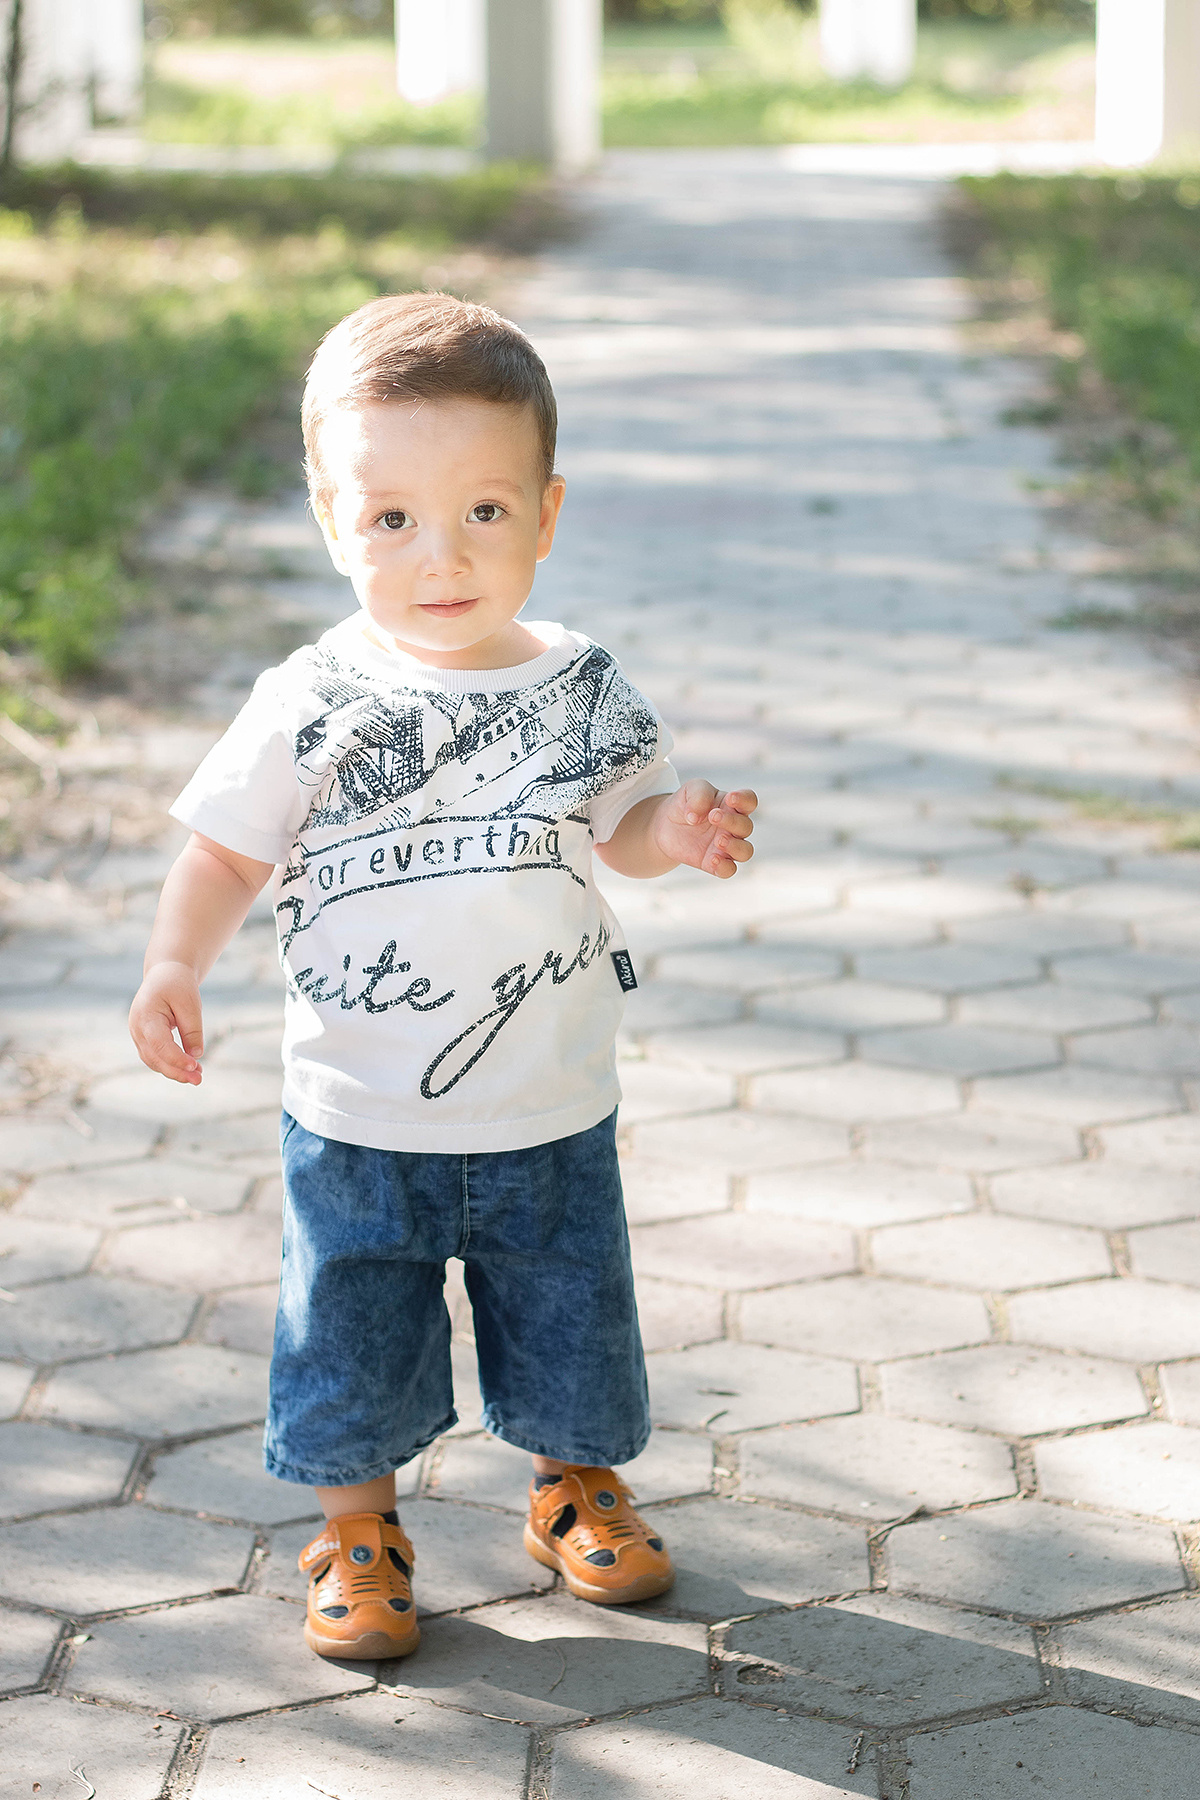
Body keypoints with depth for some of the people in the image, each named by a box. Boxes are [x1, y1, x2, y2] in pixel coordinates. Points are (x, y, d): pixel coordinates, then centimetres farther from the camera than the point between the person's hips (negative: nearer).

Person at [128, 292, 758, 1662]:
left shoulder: (579, 688, -6)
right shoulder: (309, 704, -11)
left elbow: (613, 827, 5)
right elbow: (227, 850, -4)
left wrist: (675, 833, -16)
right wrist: (176, 966, -19)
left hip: (551, 1116, 2)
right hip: (358, 1122, -1)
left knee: (569, 1325, 16)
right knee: (351, 1344, 11)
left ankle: (575, 1493, 42)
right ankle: (356, 1532, 34)